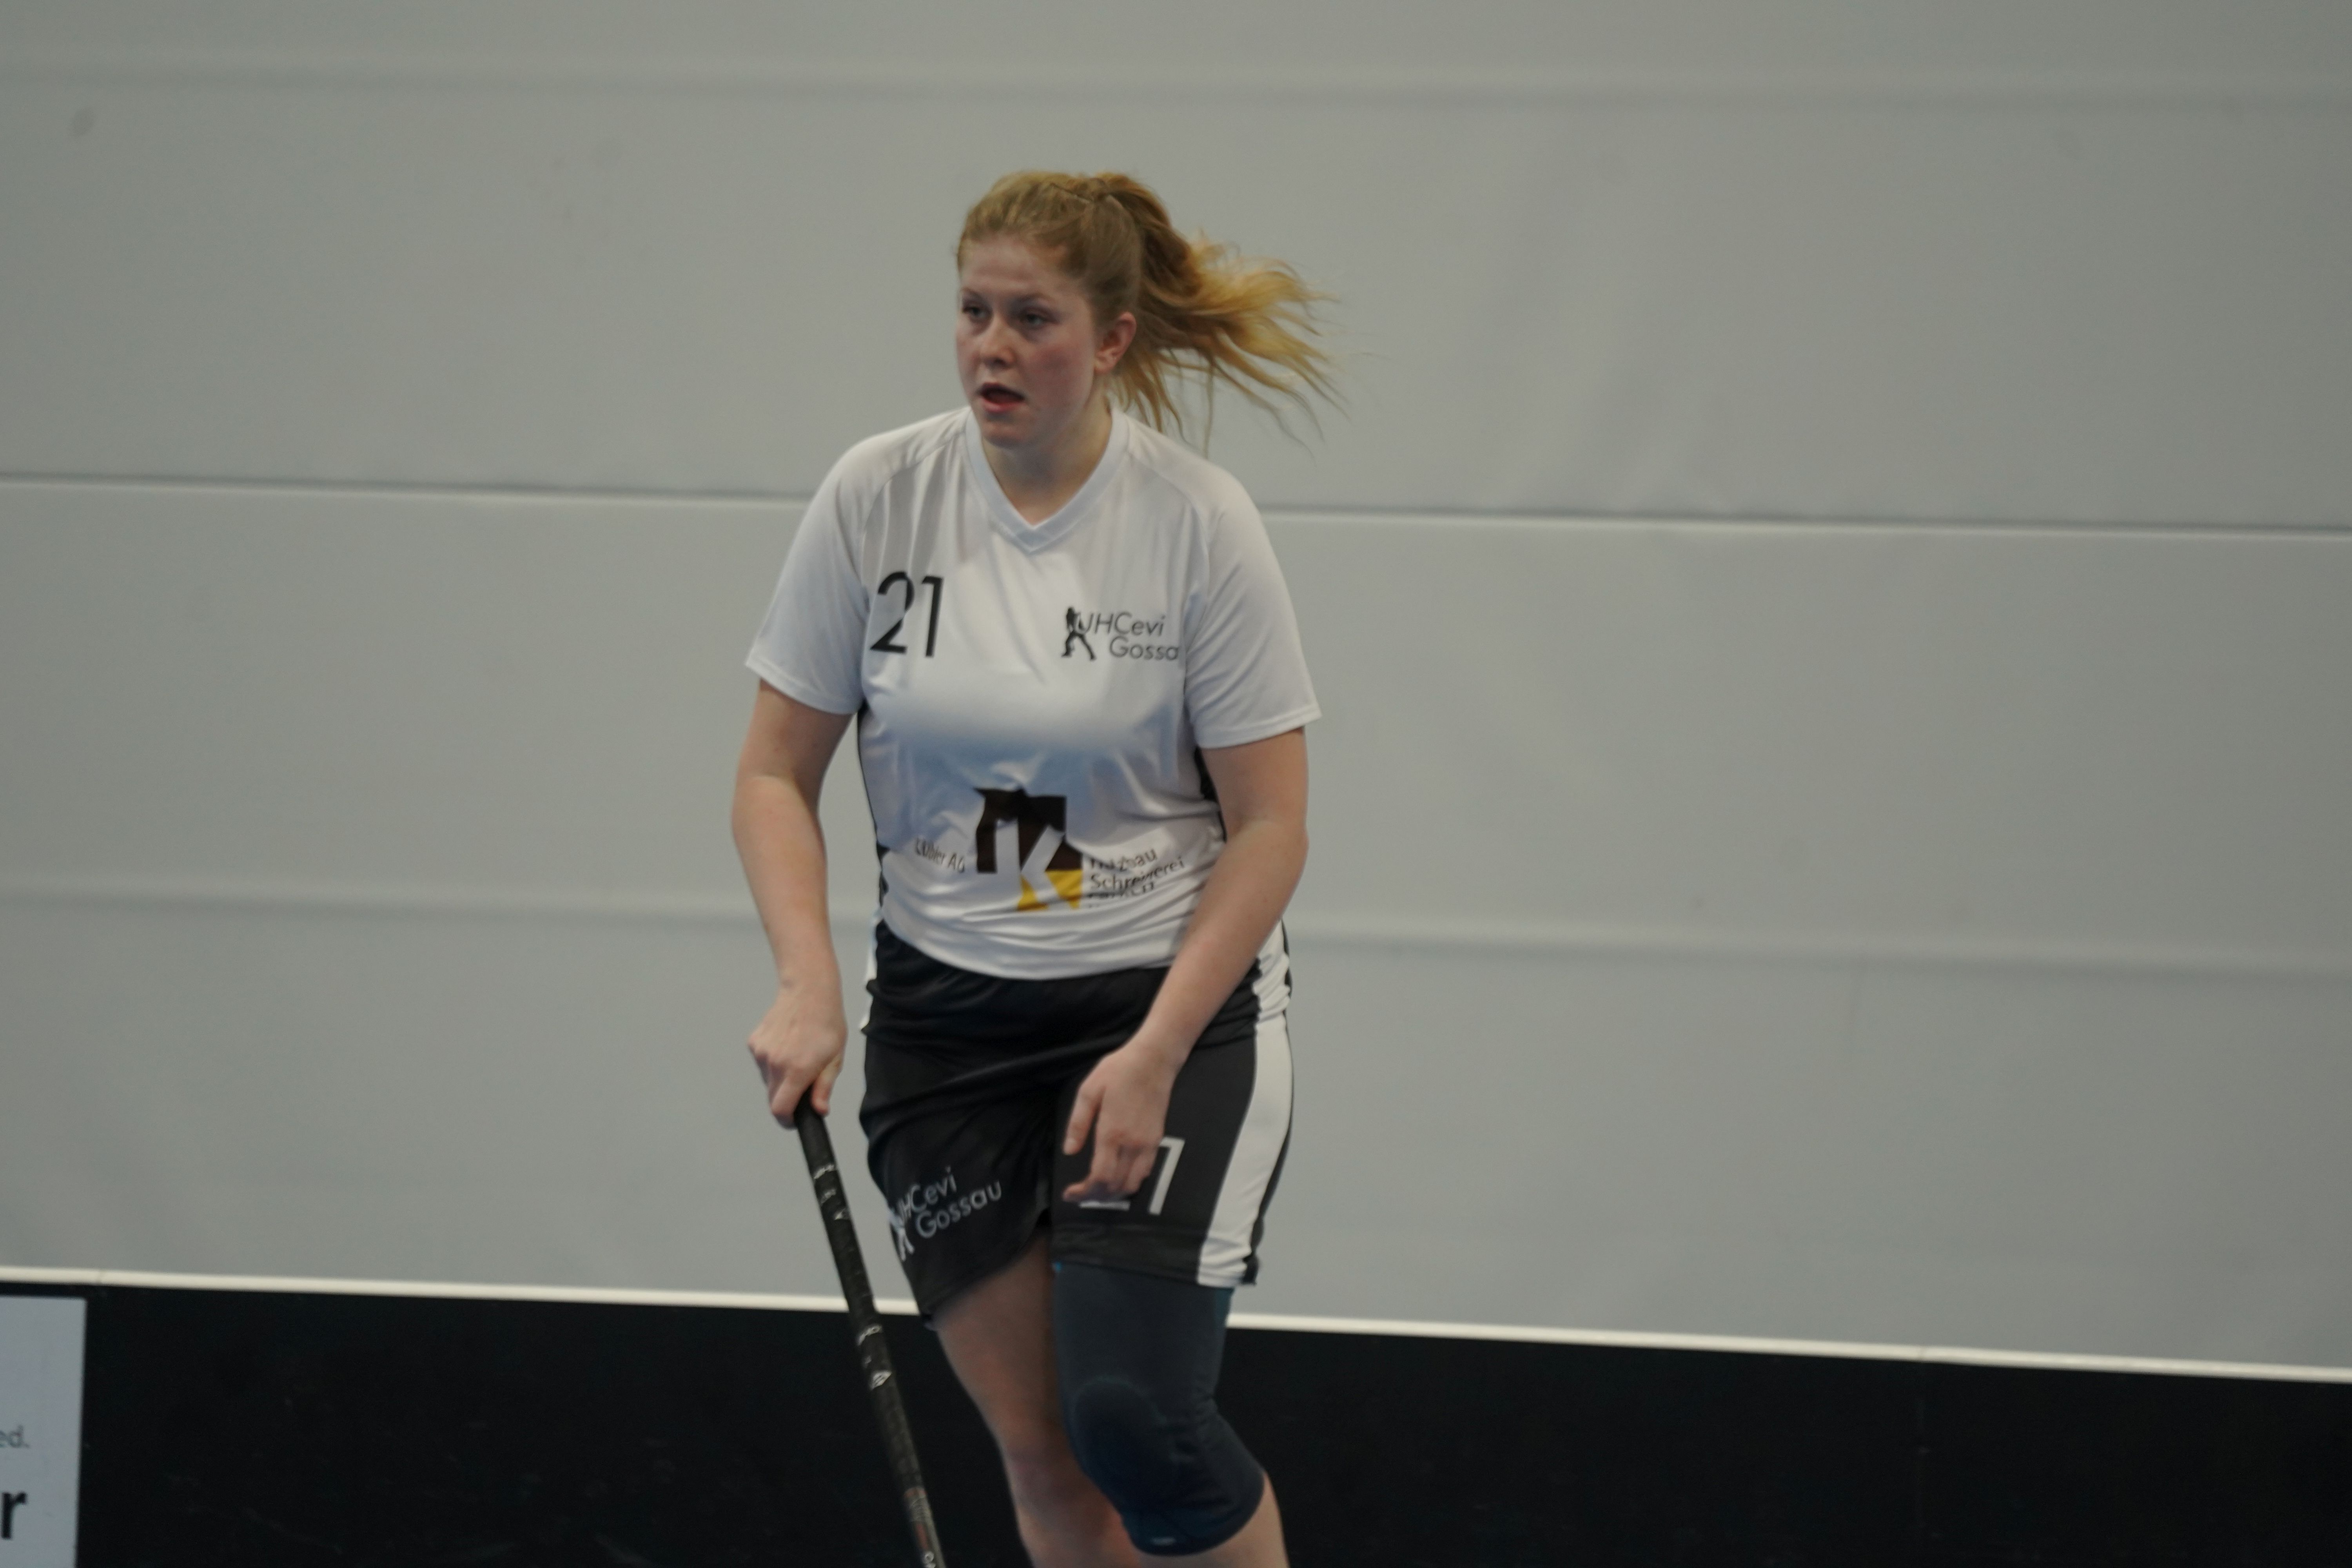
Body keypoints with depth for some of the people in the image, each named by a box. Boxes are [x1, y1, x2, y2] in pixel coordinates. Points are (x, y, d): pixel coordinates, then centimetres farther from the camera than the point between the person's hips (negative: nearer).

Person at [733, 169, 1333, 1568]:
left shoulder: (1198, 521, -12)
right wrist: (810, 984, -14)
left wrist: (1153, 1056, -18)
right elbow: (778, 772, 2)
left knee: (1134, 1414, -16)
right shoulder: (876, 499, -5)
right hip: (946, 1015, 3)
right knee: (1038, 1444, 1)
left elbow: (1270, 826, -9)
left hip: (1176, 993, -3)